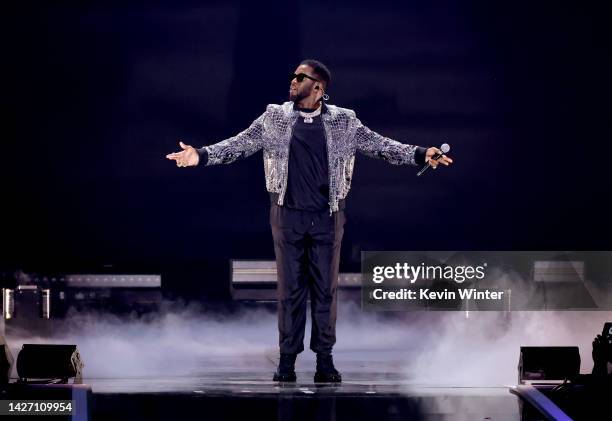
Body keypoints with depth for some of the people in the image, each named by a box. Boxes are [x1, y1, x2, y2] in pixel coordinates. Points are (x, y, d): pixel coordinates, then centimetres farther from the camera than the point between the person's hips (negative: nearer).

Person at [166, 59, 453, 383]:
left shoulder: (343, 122, 2)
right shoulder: (275, 119, 4)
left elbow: (380, 145, 0)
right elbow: (239, 144, 2)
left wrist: (420, 154, -12)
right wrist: (202, 155, -11)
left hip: (327, 217, 0)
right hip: (288, 216, 0)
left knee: (325, 288, 3)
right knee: (290, 288, 3)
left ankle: (325, 361, 9)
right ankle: (287, 360, 9)